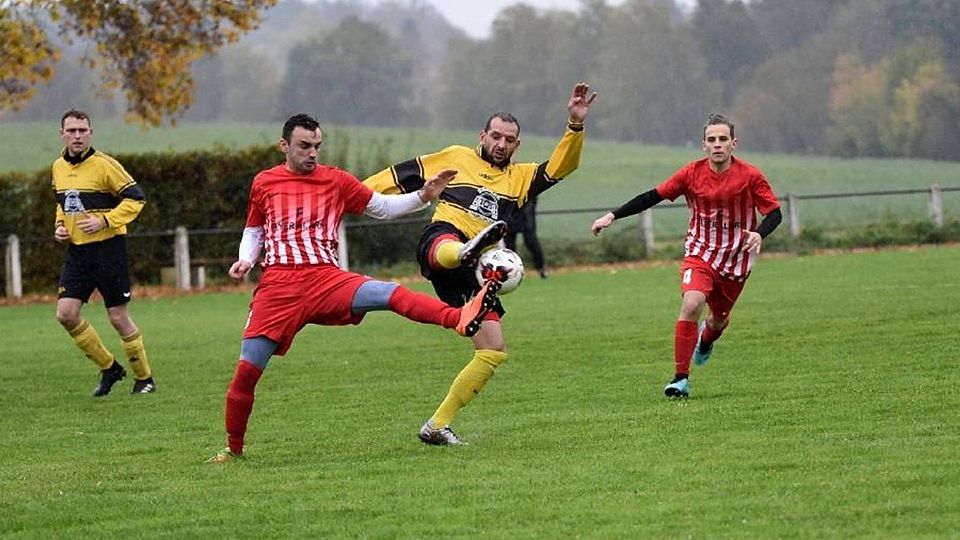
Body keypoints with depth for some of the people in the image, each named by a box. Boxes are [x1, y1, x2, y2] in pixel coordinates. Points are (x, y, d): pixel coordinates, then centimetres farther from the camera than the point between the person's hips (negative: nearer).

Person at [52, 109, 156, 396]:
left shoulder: (104, 165, -12)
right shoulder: (59, 167, 8)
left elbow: (135, 198, -10)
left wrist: (104, 221, -19)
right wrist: (59, 226, 7)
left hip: (108, 247, -6)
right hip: (76, 251, 6)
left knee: (118, 317, -2)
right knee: (66, 314, -5)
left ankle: (145, 378, 14)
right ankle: (109, 368, 12)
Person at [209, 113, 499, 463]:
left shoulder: (336, 181, 11)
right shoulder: (264, 183, 11)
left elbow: (383, 207, 16)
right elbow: (253, 231, 24)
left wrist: (424, 197, 2)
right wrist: (245, 261, 5)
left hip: (326, 278, 0)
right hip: (278, 286, 0)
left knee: (390, 294, -28)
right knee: (247, 369, -5)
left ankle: (461, 319, -49)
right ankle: (234, 448, 12)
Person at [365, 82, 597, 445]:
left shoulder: (520, 177, 26)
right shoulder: (457, 158, 19)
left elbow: (561, 166, 12)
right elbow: (405, 175, 21)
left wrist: (576, 125, -2)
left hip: (474, 270, 5)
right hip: (441, 241, -5)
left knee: (493, 352, -1)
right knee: (452, 250, -44)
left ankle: (438, 425, 6)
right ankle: (468, 249, -85)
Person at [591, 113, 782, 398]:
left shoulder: (750, 176, -12)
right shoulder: (692, 173, -9)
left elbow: (774, 213, -9)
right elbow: (653, 197, -5)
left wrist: (759, 234, -31)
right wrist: (612, 216, -8)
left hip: (736, 258, 1)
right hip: (699, 253, -1)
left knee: (718, 319, 14)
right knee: (691, 305, -25)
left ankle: (705, 340, 55)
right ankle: (681, 377, -17)